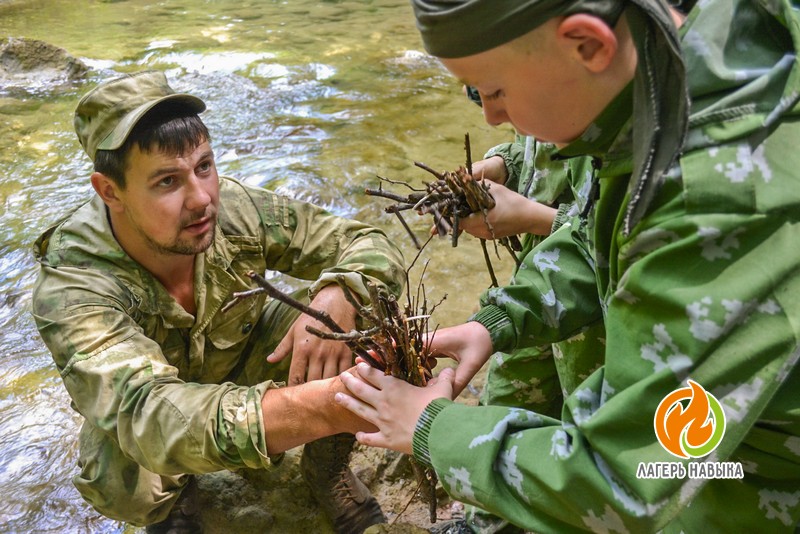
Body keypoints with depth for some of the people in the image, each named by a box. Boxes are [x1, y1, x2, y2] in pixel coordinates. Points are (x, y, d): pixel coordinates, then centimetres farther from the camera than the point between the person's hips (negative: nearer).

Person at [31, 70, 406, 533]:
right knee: (120, 479, -35)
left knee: (361, 318, -22)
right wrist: (328, 405, -66)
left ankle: (326, 466, 4)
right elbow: (147, 415, -50)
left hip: (243, 366, 2)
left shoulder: (236, 209, -26)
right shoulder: (73, 288, -34)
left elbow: (372, 246, -18)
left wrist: (335, 299, -44)